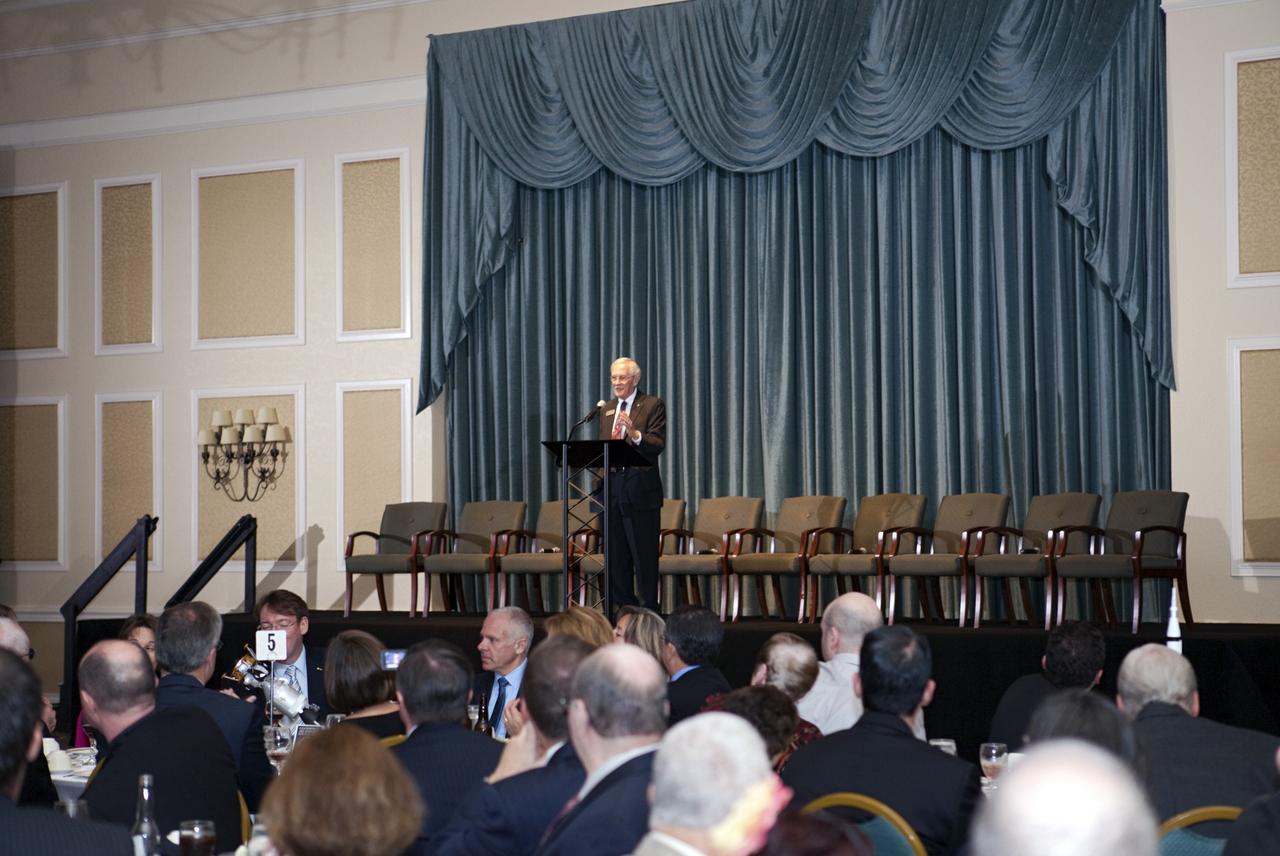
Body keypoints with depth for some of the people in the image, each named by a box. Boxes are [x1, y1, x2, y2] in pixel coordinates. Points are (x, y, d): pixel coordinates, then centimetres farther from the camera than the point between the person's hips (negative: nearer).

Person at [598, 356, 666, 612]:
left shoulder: (652, 405, -1)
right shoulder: (607, 409, 18)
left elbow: (658, 445, -12)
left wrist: (635, 434, -28)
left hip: (640, 491, -6)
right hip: (612, 490, 6)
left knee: (645, 557, -4)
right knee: (616, 557, 8)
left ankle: (649, 609, 0)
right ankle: (623, 609, 14)